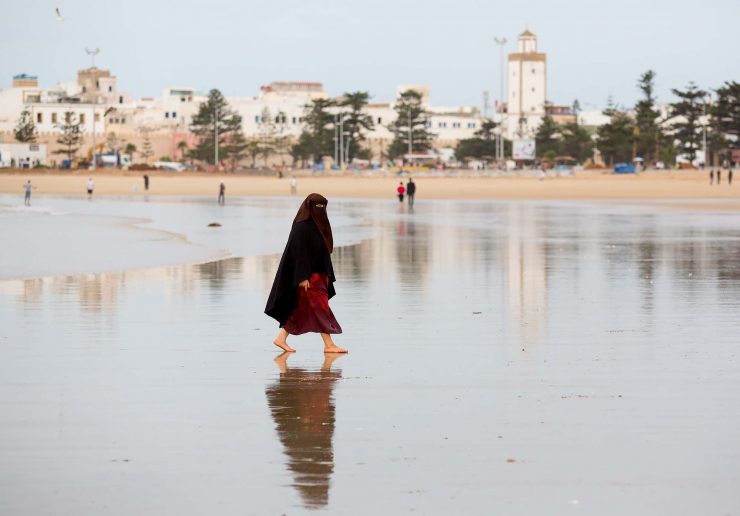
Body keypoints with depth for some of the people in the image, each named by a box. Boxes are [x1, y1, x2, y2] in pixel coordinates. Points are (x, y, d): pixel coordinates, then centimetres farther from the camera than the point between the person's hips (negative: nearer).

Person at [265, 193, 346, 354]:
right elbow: (299, 252, -19)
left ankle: (281, 338, 16)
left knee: (302, 309, 11)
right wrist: (303, 277, -22)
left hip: (318, 273, 10)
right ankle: (329, 344, -3)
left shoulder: (317, 225, 12)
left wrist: (327, 275, 17)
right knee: (320, 307, -7)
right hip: (308, 276, -10)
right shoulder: (302, 227, -16)